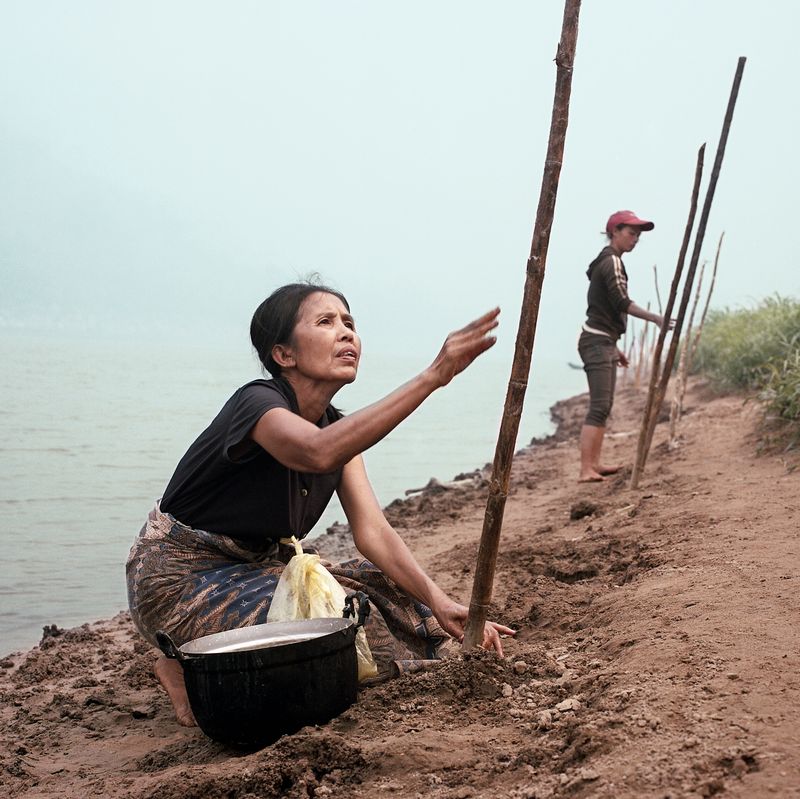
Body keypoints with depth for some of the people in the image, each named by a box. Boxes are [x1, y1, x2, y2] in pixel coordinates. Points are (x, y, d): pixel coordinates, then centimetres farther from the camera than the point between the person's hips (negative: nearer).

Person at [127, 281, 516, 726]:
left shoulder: (336, 426, 3)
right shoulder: (257, 402, -22)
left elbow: (373, 531, -7)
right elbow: (319, 453, -47)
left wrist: (440, 604, -22)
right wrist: (433, 376, -50)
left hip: (255, 568, 9)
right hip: (181, 578, -8)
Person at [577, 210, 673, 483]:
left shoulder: (606, 261, 20)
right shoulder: (612, 261, -11)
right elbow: (621, 302, -22)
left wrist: (614, 346, 26)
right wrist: (655, 318, -24)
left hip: (603, 342, 10)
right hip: (597, 342, -10)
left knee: (604, 406, 12)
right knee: (599, 406, -16)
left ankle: (595, 464, 15)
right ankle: (585, 470, -21)